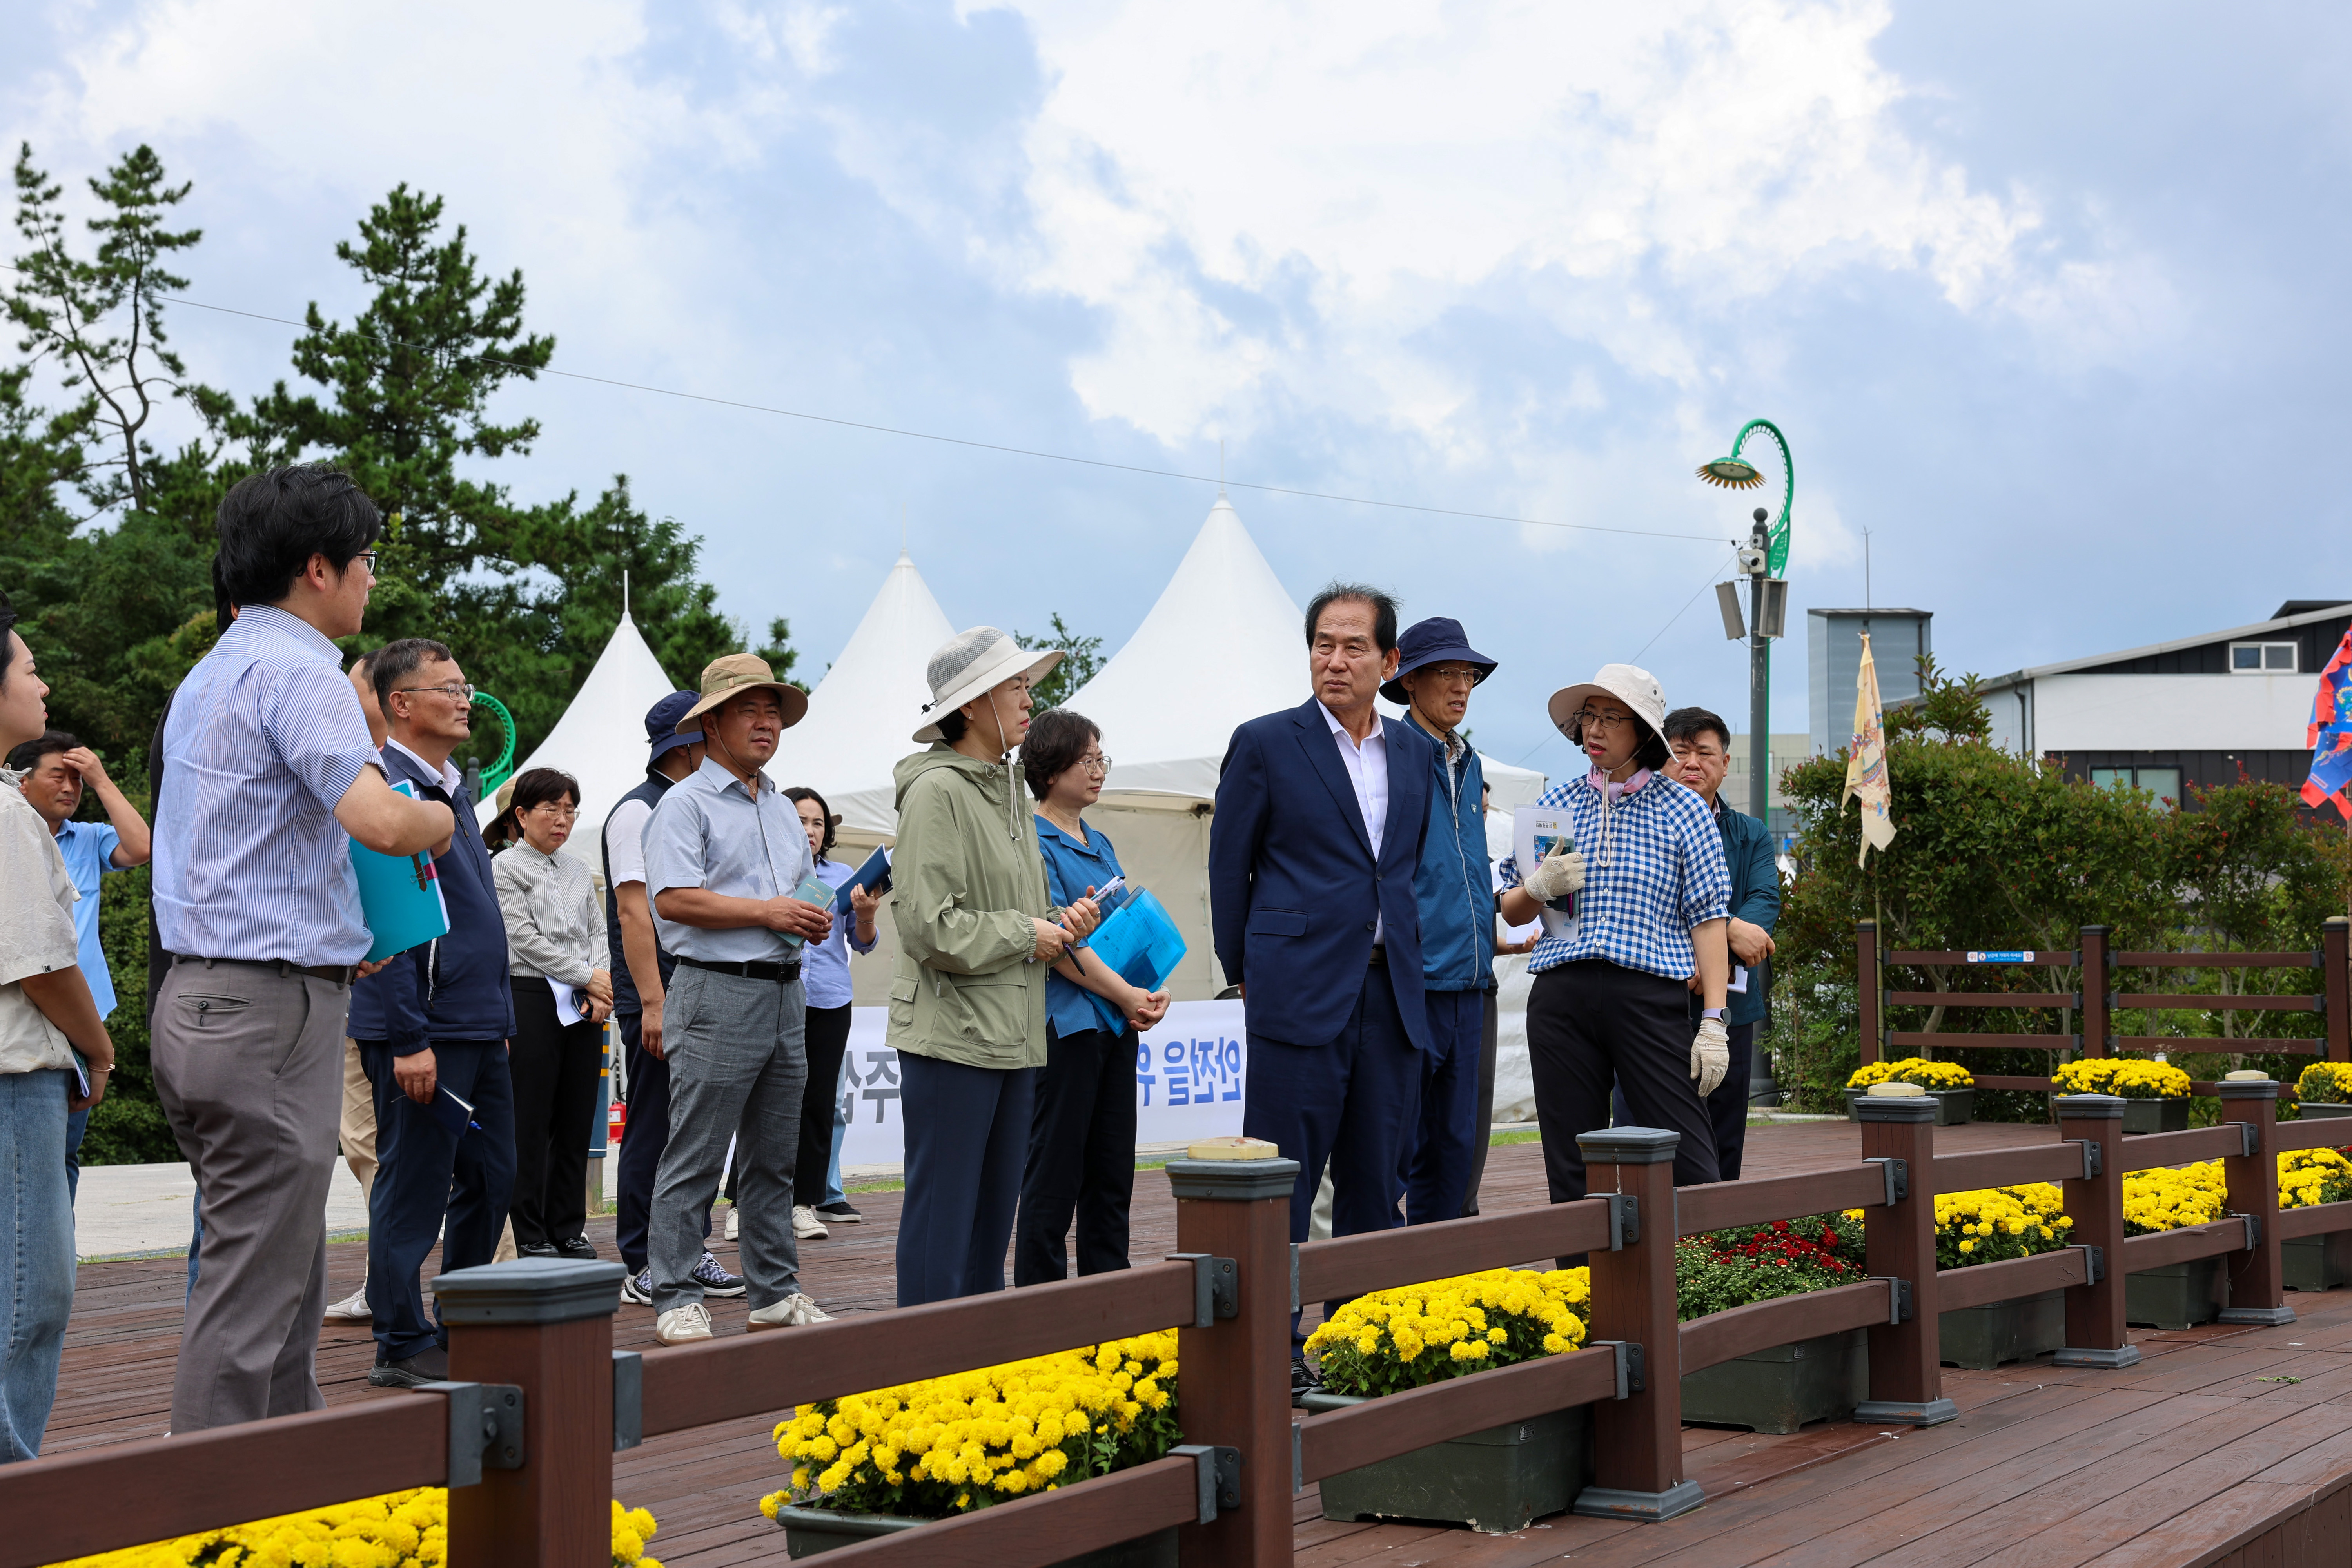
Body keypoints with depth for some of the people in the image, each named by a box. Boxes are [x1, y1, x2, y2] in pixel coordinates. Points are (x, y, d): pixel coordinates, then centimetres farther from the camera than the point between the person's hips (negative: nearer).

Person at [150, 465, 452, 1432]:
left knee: (286, 1278, 15)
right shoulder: (296, 671, -13)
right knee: (254, 1289, -7)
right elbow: (380, 819, -26)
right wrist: (443, 820, -4)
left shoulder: (210, 673, 19)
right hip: (271, 1006, -10)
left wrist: (338, 941, 22)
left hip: (198, 998, 10)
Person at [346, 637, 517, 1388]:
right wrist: (409, 1040, -21)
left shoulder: (456, 789, 17)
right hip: (424, 1029, -9)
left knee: (491, 1178, 13)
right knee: (413, 1186, -2)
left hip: (480, 1026, 9)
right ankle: (403, 1346, 7)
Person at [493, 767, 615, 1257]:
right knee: (531, 1122, -3)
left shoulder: (578, 872, 17)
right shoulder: (505, 867, -2)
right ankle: (530, 1233, 1)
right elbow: (524, 938, -10)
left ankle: (569, 1227, 13)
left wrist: (601, 988, -6)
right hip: (532, 997, -6)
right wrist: (588, 977, -11)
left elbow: (598, 932, 12)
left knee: (578, 1120, 6)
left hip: (584, 1007, 6)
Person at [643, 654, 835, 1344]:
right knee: (695, 1159, -6)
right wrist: (765, 911, -16)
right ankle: (676, 1302, -4)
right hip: (720, 994, -8)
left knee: (774, 1157, 12)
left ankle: (776, 1293, 18)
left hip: (786, 994, 8)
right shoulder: (685, 805, -4)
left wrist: (815, 920, 5)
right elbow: (672, 899, -15)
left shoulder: (781, 809, 21)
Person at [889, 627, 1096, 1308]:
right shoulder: (936, 791, -12)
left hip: (1013, 1035, 9)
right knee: (943, 1210, -4)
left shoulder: (1009, 791, 17)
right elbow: (932, 928, -18)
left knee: (995, 1210, 13)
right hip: (952, 1031, -9)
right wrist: (1026, 935, -10)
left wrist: (1060, 921, 6)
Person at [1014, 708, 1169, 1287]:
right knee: (1055, 1175, -3)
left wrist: (1153, 992, -2)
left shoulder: (1100, 844, 17)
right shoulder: (1032, 842, -8)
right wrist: (1125, 995, -15)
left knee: (1113, 1174, 10)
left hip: (1118, 1024, 8)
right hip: (1063, 1023, -8)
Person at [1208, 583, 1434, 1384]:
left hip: (1391, 994, 5)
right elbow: (1228, 868, 3)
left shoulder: (1414, 752, 12)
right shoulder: (1265, 743, -2)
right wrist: (1248, 973, 5)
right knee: (1283, 1176, -3)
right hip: (1301, 990, -5)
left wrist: (1403, 955, 15)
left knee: (1376, 1181, 8)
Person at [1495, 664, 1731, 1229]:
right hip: (1560, 996, 3)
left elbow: (1707, 920, 3)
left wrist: (1713, 1022, -6)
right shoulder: (1557, 804, 15)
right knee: (1572, 1169, 4)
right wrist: (1538, 889, -4)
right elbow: (1511, 911, 20)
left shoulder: (1682, 810, 7)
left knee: (1688, 1162, -9)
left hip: (1651, 994, -3)